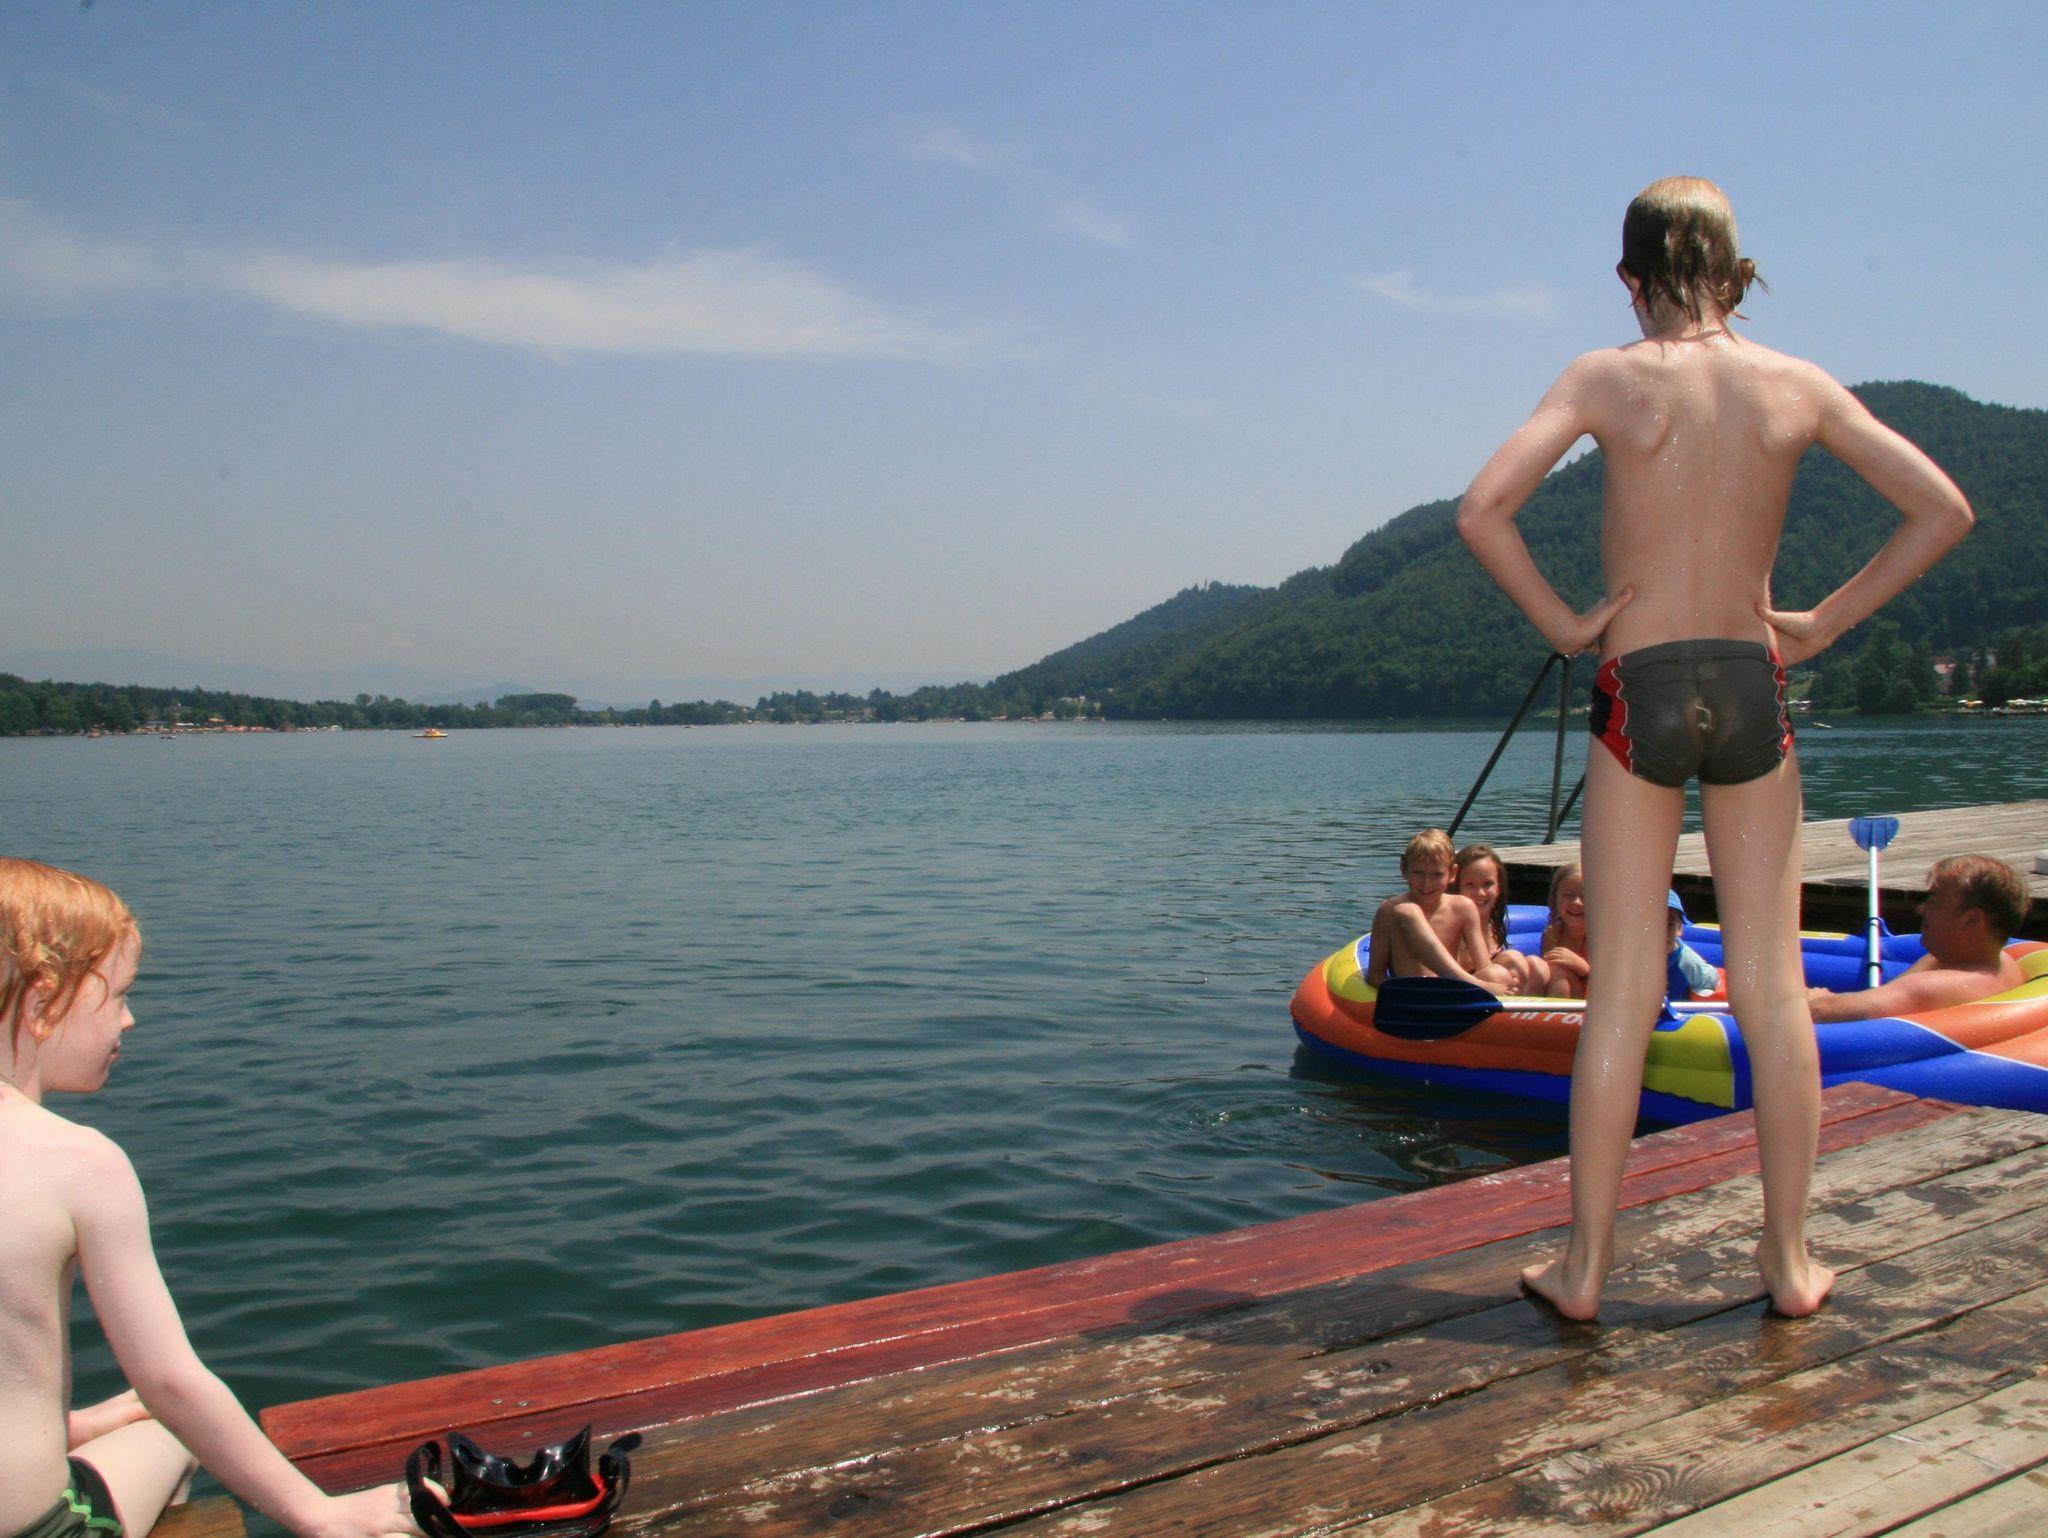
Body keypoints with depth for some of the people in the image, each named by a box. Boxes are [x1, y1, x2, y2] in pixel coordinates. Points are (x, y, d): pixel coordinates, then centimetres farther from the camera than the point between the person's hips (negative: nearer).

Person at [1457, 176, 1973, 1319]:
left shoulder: (1609, 378, -4)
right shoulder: (1799, 385, 4)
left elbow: (1483, 510, -16)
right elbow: (1945, 511, 4)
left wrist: (1563, 623, -5)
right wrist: (1825, 624, 7)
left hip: (1640, 692, -2)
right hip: (1754, 690, 2)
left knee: (1623, 989, 2)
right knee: (1774, 987, 8)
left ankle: (1587, 1265, 10)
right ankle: (1790, 1260, 18)